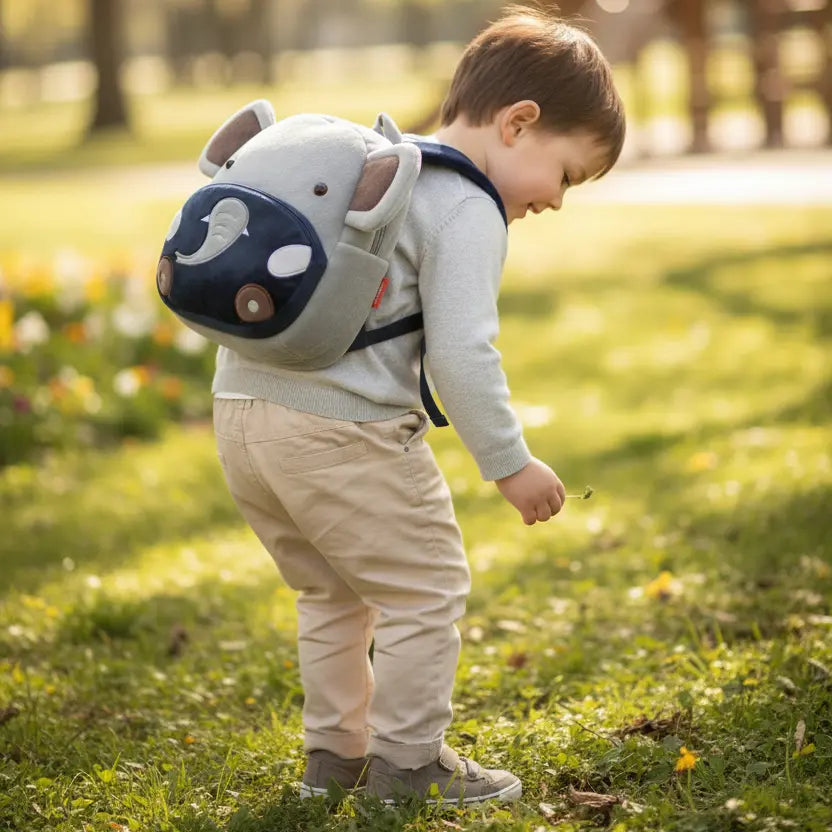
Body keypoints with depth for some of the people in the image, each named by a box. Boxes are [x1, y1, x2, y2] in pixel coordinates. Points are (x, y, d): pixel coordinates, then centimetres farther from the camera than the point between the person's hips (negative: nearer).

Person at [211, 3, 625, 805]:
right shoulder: (467, 210, -9)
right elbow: (461, 354, -16)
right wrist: (510, 463, -8)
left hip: (242, 409, 10)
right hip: (340, 434, -9)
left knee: (331, 592, 25)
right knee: (425, 588, 6)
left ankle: (333, 751, 34)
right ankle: (407, 761, 14)